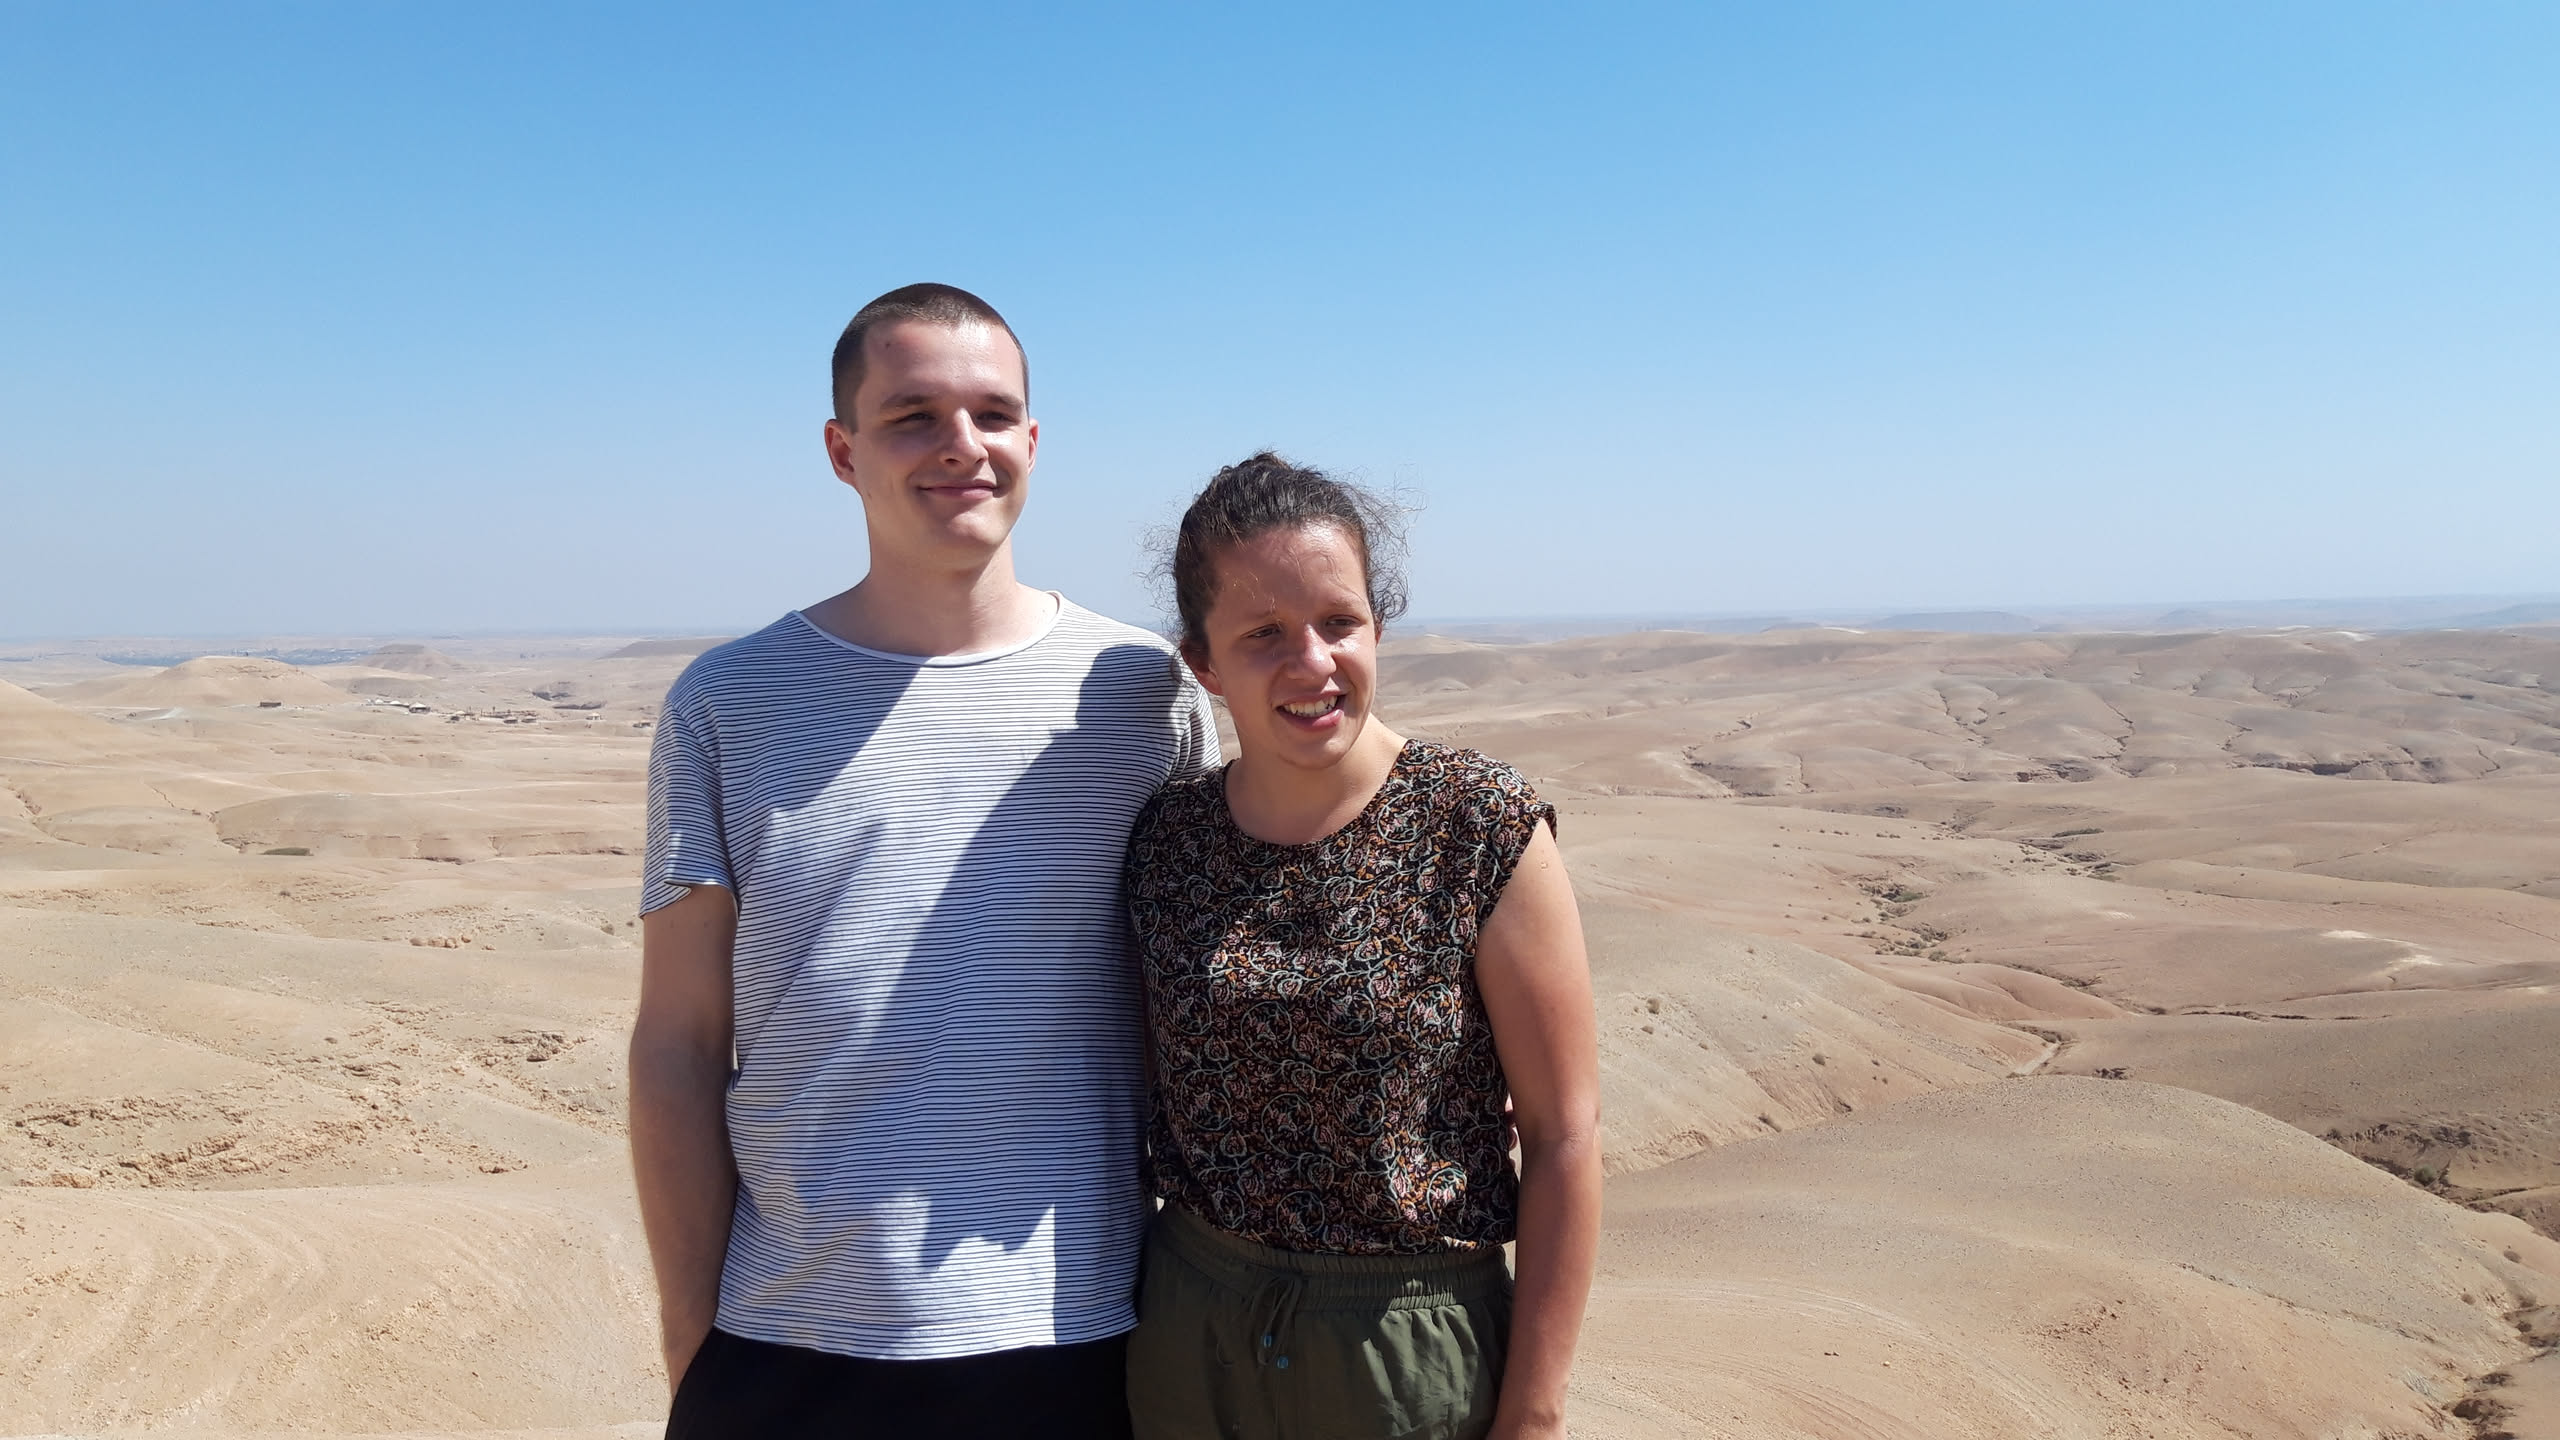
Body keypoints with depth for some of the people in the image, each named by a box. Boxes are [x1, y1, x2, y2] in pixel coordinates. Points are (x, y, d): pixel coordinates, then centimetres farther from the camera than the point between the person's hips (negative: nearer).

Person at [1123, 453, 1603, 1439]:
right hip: (1188, 1334, 3)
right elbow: (1147, 1090, 8)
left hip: (1413, 1352, -3)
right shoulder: (1165, 838, -3)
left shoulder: (1483, 830, -14)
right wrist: (1117, 1313, 10)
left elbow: (1564, 1137, -11)